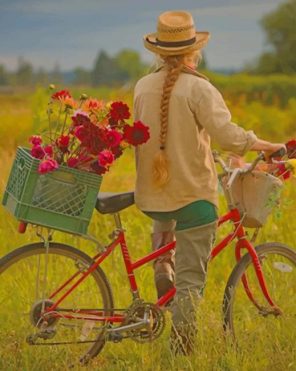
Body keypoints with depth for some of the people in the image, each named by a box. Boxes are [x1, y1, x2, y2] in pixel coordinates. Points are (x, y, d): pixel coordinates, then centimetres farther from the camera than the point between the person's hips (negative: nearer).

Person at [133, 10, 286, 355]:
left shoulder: (142, 87, 2)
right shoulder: (198, 88, -14)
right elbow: (227, 134, -23)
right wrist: (269, 146, -10)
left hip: (151, 194, 5)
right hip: (193, 194, -5)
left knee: (164, 223, 41)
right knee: (190, 279, 1)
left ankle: (162, 269, 23)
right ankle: (181, 350, -3)